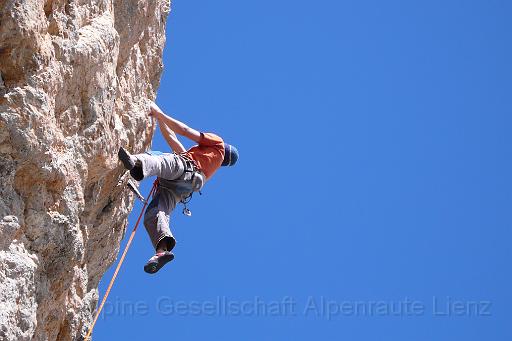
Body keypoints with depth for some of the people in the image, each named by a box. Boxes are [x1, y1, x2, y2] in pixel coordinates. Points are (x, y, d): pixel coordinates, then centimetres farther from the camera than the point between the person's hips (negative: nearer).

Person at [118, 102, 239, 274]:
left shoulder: (217, 143, 26)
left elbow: (185, 130, 17)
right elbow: (174, 141, 42)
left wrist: (160, 113, 19)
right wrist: (159, 118, 41)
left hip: (184, 168, -7)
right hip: (176, 190, 7)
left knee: (158, 159, -37)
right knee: (153, 214, -21)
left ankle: (138, 164, -71)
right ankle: (162, 251, -42)